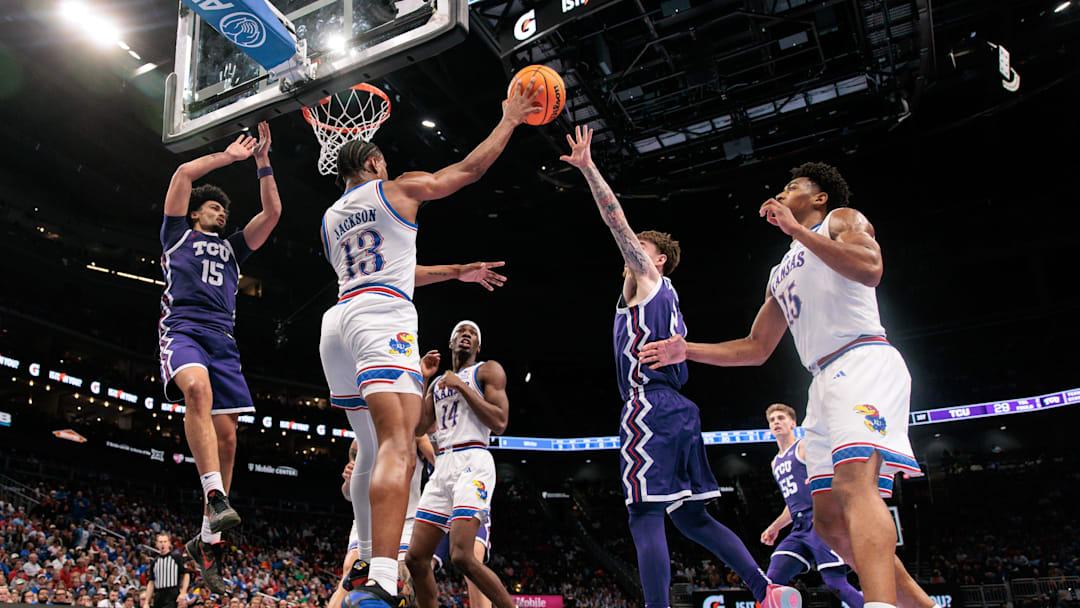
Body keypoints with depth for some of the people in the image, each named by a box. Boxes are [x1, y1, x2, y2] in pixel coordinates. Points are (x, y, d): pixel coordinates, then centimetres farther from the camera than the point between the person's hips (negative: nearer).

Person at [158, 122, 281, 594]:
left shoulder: (232, 247, 31)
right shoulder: (178, 234, 21)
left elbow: (272, 212, 22)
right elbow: (183, 173, 11)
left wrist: (262, 163, 18)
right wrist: (229, 156, 18)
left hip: (222, 338, 4)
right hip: (182, 327, -4)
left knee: (226, 435, -6)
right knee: (197, 387, -37)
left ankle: (206, 541, 3)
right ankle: (216, 496, -46)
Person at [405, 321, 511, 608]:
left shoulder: (488, 370, 5)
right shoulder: (438, 383, 24)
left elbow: (500, 423, -7)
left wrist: (462, 386, -7)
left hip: (473, 462, -7)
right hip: (442, 466, 7)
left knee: (462, 556, -22)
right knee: (416, 558, 1)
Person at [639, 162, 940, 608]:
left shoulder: (842, 219, 10)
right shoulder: (781, 273, 30)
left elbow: (869, 269, -14)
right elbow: (756, 348, 28)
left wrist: (795, 228, -11)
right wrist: (687, 351, 19)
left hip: (864, 360, -8)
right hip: (826, 379, 8)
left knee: (855, 484, -31)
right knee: (830, 522, 3)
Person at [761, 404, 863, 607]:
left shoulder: (805, 447, 2)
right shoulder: (776, 463, 25)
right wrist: (775, 527, 26)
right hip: (799, 529, 8)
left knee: (835, 584, -13)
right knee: (772, 581, -7)